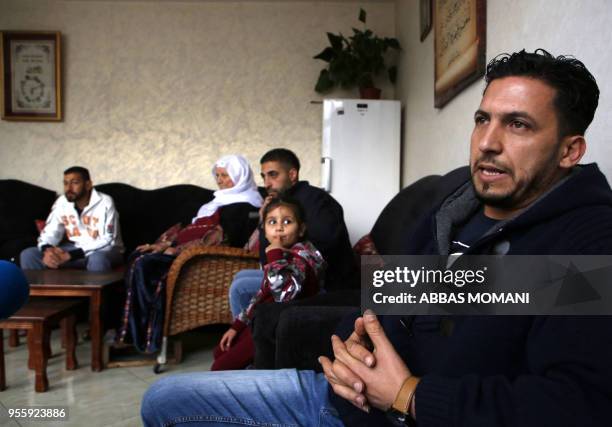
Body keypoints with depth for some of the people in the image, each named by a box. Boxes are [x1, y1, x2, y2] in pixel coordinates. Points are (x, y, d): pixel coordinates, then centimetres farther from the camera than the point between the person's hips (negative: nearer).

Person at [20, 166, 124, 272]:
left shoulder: (104, 203, -19)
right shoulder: (61, 202, -3)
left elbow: (107, 241, -25)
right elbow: (49, 232, 0)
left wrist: (71, 255, -35)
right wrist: (47, 250, -27)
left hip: (105, 250, -5)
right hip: (75, 248, 5)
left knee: (97, 259, -42)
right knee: (28, 255, -11)